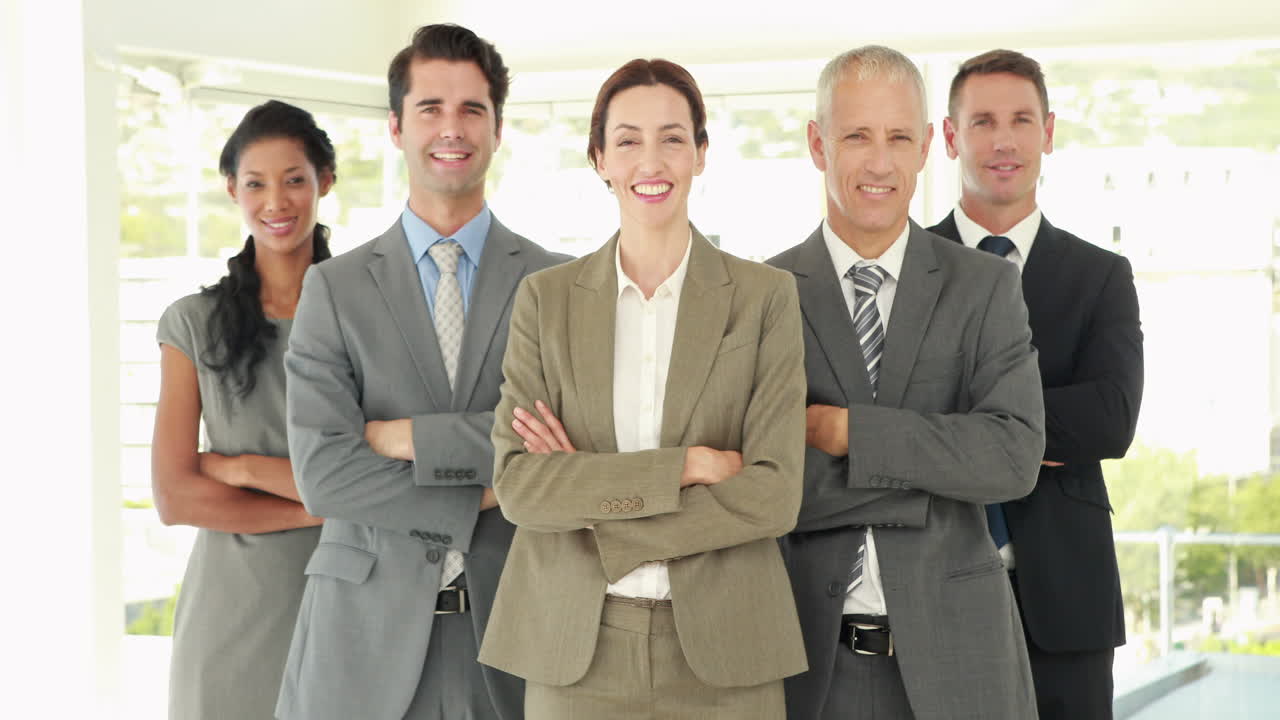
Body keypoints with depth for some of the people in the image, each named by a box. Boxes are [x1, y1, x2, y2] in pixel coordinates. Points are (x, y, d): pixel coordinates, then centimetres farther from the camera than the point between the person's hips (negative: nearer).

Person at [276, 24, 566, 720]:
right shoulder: (335, 288, 4)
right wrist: (481, 498, -10)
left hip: (510, 615, 0)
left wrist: (413, 437, -11)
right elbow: (324, 472, -6)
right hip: (368, 625, 0)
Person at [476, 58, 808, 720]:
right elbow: (516, 485, -7)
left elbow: (774, 496, -9)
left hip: (719, 654, -1)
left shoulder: (765, 297, 0)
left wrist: (588, 490, -12)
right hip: (574, 649, 1)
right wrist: (685, 466, -15)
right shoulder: (545, 298, 3)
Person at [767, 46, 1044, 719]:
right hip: (813, 660, -1)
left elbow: (1015, 456, -11)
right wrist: (937, 474, -12)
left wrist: (845, 430, -15)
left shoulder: (985, 287, 3)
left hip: (954, 660, 1)